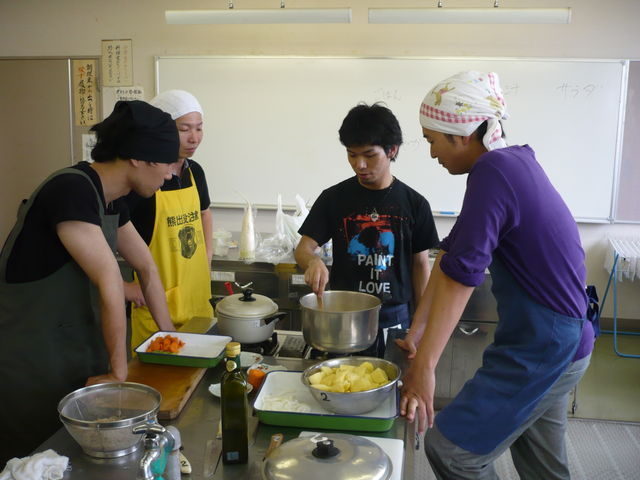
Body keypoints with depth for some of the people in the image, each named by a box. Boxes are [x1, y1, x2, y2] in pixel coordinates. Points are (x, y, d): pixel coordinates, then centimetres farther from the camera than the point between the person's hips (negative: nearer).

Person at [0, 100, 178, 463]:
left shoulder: (111, 200, 4)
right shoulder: (72, 191, -25)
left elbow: (147, 267, 12)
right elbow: (110, 282, -25)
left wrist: (169, 336, 14)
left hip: (77, 355, 8)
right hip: (32, 366, -8)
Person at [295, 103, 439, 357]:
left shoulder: (414, 203, -2)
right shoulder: (333, 198, -2)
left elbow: (420, 264, 3)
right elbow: (303, 247, -2)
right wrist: (313, 262, -25)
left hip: (394, 317, 0)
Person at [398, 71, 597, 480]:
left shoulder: (493, 173, -23)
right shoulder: (515, 160, 6)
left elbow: (460, 274, -26)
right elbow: (452, 252, 5)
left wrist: (424, 365, -22)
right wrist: (417, 330, 7)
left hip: (541, 347, -9)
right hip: (561, 341, 9)